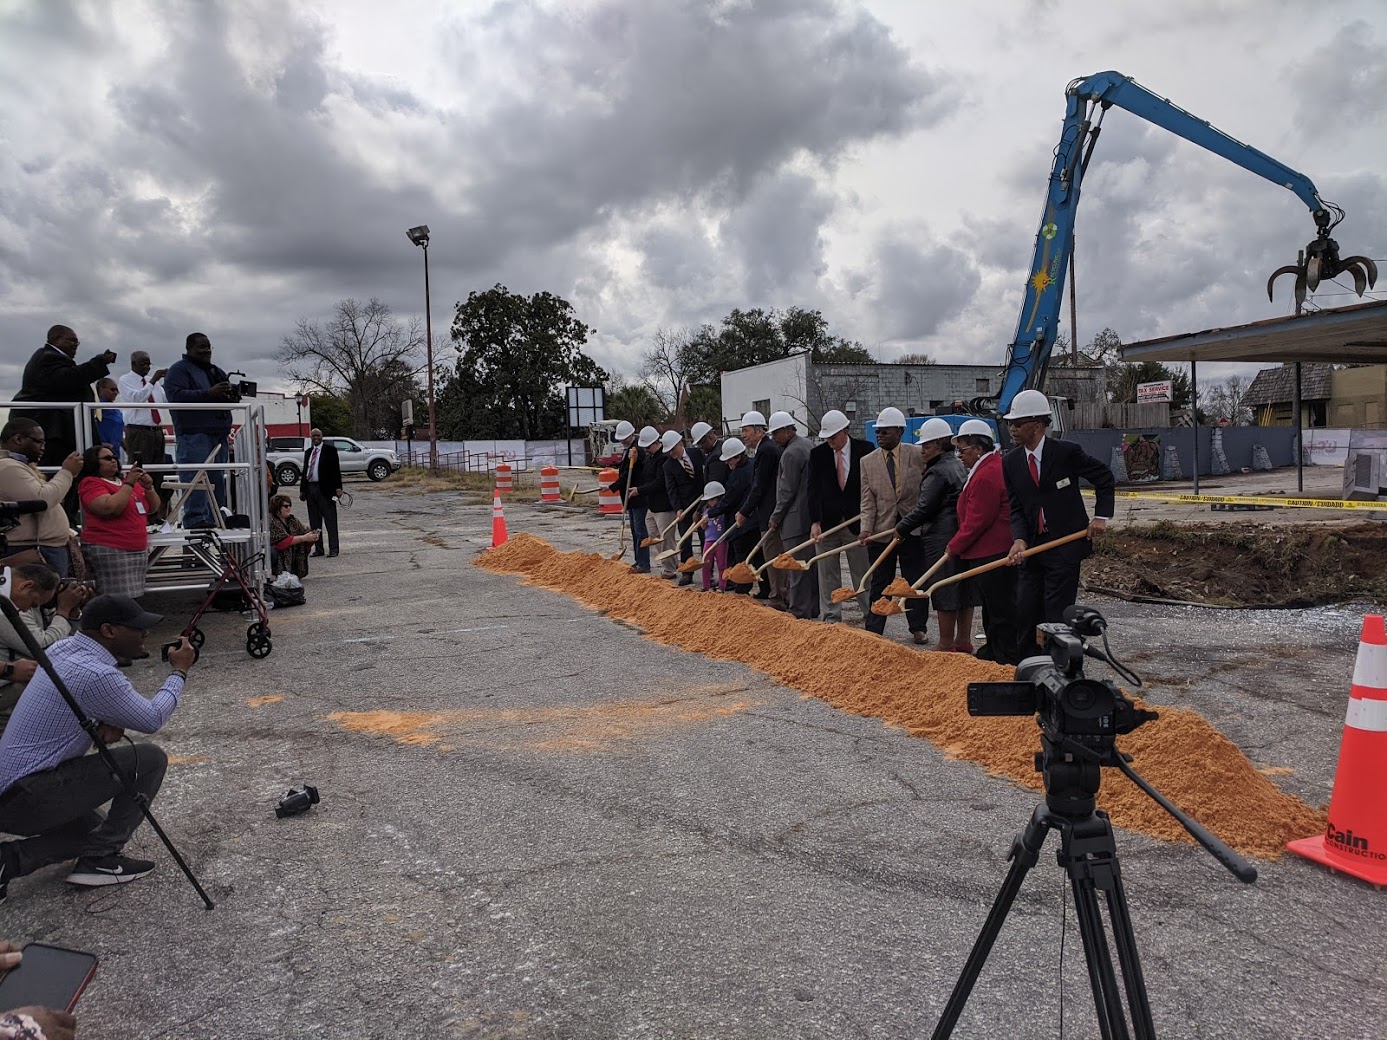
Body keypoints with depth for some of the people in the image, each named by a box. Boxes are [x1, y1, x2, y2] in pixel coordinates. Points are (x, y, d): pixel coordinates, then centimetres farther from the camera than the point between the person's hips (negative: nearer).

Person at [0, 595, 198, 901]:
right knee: (150, 759, -8)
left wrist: (111, 723, 0)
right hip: (29, 797, -10)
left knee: (92, 829, 27)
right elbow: (152, 719, -8)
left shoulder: (61, 650, 7)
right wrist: (179, 672, 4)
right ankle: (100, 858, -3)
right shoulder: (96, 675, -22)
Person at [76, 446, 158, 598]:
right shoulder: (90, 484, -2)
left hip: (139, 550, 7)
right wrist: (129, 483, -14)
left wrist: (148, 487, 0)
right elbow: (109, 508, -19)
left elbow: (153, 508, 17)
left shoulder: (128, 482, 18)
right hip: (109, 551, -7)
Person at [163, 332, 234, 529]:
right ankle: (195, 519, -16)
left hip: (218, 433, 8)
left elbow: (228, 397, 28)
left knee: (217, 479, 9)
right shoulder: (179, 370, 1)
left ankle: (216, 518, 14)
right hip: (194, 434, -8)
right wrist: (209, 393, -22)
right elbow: (176, 396, -14)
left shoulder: (215, 371, 24)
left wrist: (231, 393, 3)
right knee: (195, 478, -14)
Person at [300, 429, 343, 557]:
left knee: (330, 520, -3)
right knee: (314, 522, 8)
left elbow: (336, 469, -6)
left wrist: (338, 487, -13)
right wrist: (302, 490, 13)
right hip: (310, 489, 6)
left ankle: (333, 549, -1)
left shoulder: (330, 450, -1)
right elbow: (305, 471, 18)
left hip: (325, 489, -6)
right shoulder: (308, 452, 16)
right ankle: (318, 548, 15)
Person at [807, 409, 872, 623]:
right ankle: (831, 617, 15)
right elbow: (813, 490, -3)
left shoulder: (865, 450, -2)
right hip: (827, 522, 1)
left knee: (862, 571, 6)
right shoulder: (818, 454, 0)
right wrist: (815, 522, -13)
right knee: (827, 573, 6)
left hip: (857, 522, -1)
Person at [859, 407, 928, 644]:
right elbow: (868, 501, -1)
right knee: (879, 583, 8)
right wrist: (866, 529, -13)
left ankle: (918, 628, 21)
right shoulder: (867, 462, 2)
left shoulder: (917, 457, -1)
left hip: (913, 529, -1)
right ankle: (874, 630, 17)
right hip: (882, 531, 1)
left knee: (916, 580, 8)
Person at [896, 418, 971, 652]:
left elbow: (924, 508, -15)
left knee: (944, 591, -2)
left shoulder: (937, 472, -14)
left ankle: (946, 644, 5)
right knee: (963, 586, 12)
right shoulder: (960, 466, 15)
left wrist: (901, 529, -4)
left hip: (941, 540, -9)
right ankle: (963, 641, 21)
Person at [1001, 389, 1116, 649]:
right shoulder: (1010, 462, 3)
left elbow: (1105, 478, 4)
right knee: (1025, 612, 6)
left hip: (1065, 544, -5)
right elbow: (1016, 509, 1)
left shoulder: (1067, 452, -9)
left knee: (1057, 614, -5)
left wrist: (1101, 516, -4)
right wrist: (1019, 540, -15)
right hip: (1032, 546, 5)